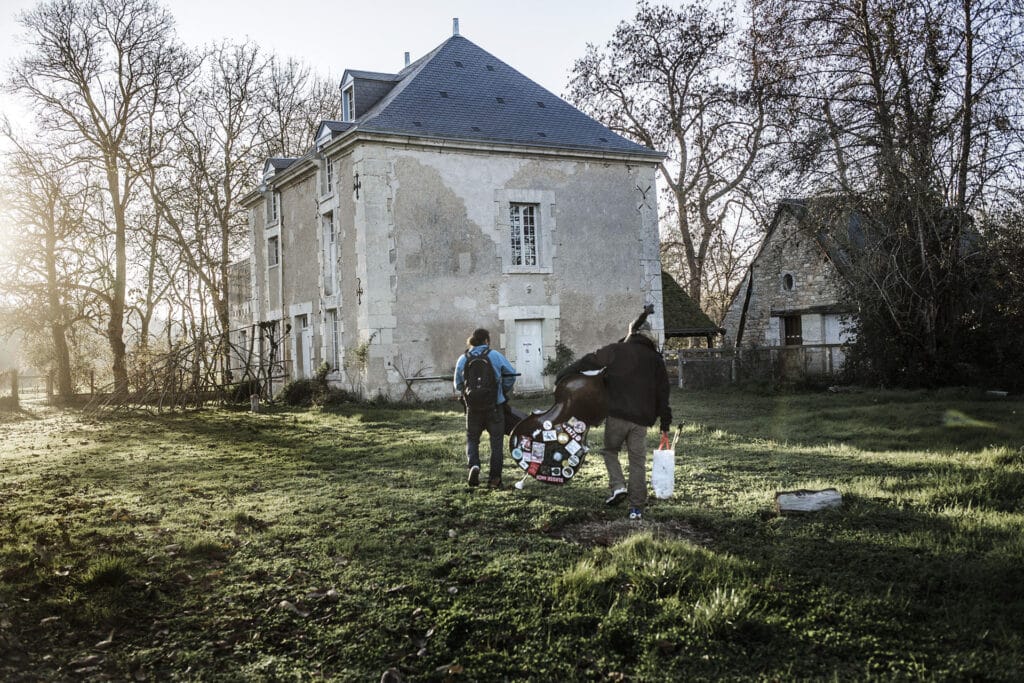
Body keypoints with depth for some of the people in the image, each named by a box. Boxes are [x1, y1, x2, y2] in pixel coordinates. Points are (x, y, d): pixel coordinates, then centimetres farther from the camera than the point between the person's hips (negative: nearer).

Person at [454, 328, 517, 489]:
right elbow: (511, 373, -2)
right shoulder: (495, 355, -6)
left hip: (473, 407, 2)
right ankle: (494, 478, 7)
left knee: (472, 440, 16)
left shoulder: (463, 359, 0)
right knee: (496, 442, 8)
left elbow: (458, 385, 5)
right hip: (495, 407, -1)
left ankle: (473, 465, -10)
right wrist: (505, 391, 12)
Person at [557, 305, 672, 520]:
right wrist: (665, 428, 14)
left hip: (617, 414, -2)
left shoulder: (616, 351, 1)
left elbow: (588, 361, 0)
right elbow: (663, 396, 11)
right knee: (637, 461, 9)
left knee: (610, 450, 20)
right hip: (642, 418, 2)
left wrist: (563, 375, 11)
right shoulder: (656, 360, 11)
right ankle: (637, 507, 9)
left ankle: (618, 486, 0)